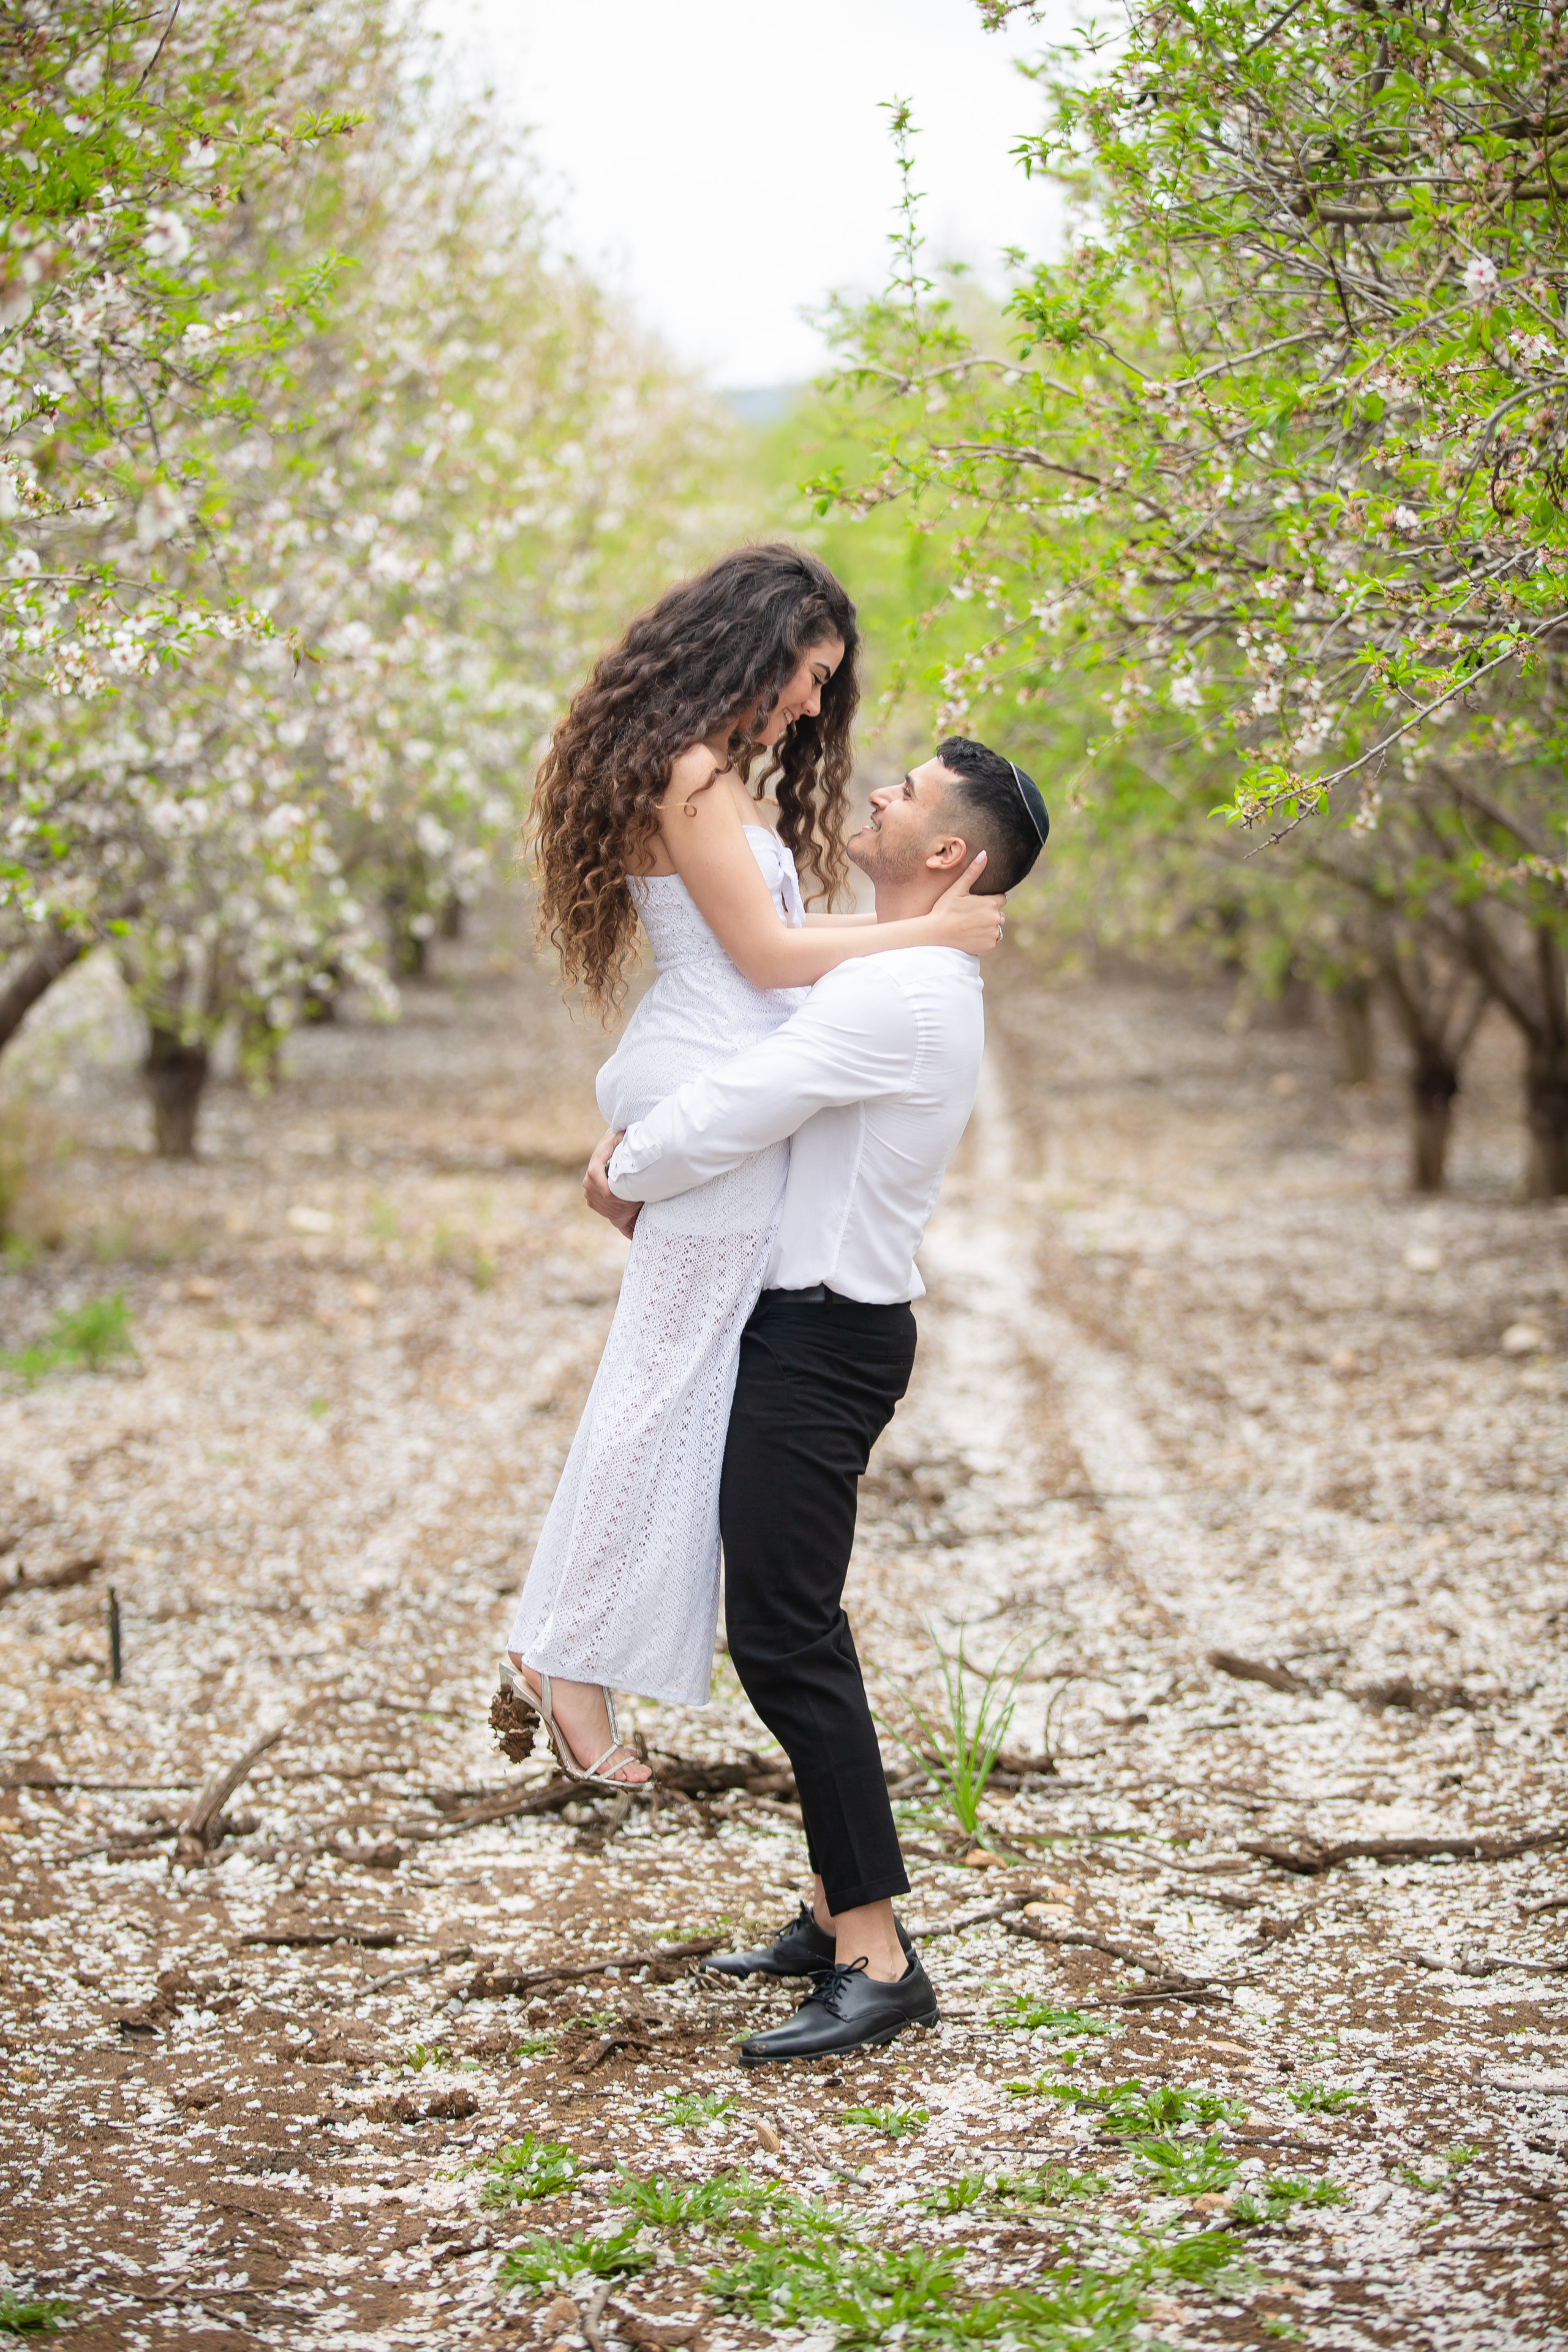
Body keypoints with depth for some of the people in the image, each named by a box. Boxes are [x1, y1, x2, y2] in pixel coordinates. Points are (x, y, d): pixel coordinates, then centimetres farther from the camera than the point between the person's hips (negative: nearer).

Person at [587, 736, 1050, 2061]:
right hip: (815, 1322, 11)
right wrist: (646, 1148, 9)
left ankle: (877, 1962, -11)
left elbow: (725, 1120, -21)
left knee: (785, 1637, -12)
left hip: (822, 1341, -11)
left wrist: (623, 1178, -2)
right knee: (795, 1630, 15)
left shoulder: (899, 994, -20)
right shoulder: (924, 984, 15)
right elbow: (754, 1099, 24)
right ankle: (839, 1914, 23)